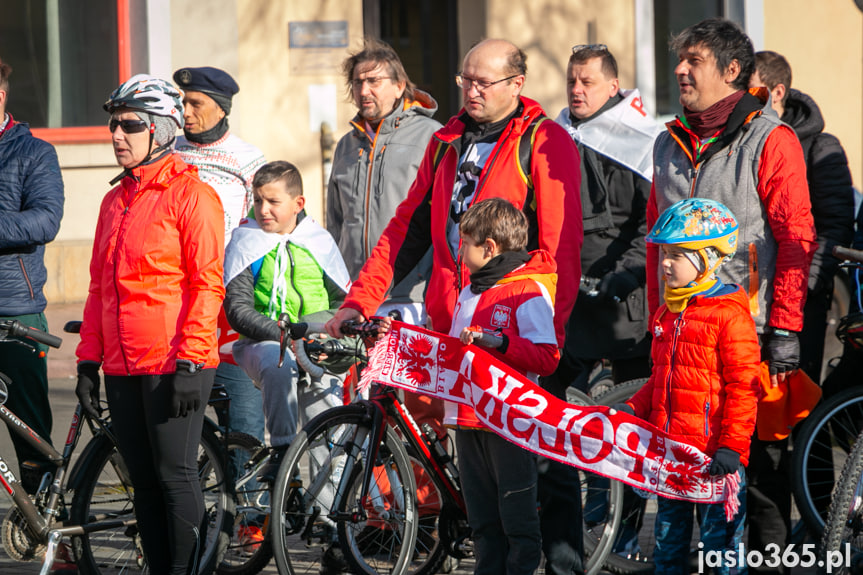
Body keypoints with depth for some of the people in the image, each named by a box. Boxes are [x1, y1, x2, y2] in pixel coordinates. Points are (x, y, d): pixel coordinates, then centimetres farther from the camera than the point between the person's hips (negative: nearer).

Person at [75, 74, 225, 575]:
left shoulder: (192, 195, -6)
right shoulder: (115, 201, 16)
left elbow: (207, 285, -11)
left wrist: (189, 362, -17)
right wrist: (88, 360, 14)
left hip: (173, 365, -7)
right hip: (121, 367, 7)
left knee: (176, 476, -5)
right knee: (145, 481, 9)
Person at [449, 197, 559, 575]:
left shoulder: (529, 293, -10)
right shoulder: (470, 292, 17)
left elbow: (546, 358, -18)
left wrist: (499, 342, -29)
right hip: (468, 419, 8)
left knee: (517, 517, -5)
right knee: (483, 521, 11)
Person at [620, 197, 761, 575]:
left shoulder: (729, 315, -11)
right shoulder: (665, 315, 13)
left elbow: (743, 387, -13)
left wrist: (731, 446, -17)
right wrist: (631, 409, 8)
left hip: (714, 457, -8)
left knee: (720, 544, -3)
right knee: (668, 544, 13)